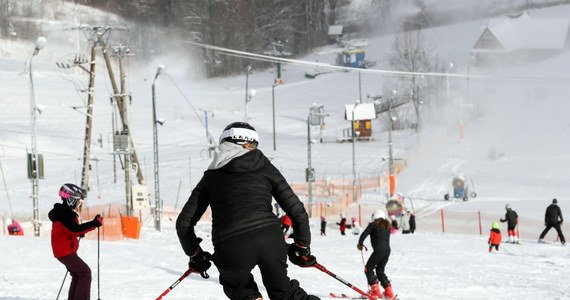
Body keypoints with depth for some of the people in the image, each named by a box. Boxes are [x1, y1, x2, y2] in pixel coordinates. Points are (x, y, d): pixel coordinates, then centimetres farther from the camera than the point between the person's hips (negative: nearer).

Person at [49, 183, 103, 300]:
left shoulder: (65, 212, 15)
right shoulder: (64, 213, -18)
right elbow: (75, 228, -30)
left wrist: (79, 233, 6)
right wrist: (94, 224, -31)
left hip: (65, 251, 11)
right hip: (65, 251, -11)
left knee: (77, 275, 16)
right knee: (85, 272, -11)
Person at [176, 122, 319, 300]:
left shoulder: (211, 176, 20)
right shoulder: (265, 168, 18)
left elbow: (184, 222, 18)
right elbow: (296, 210, 15)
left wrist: (195, 254, 32)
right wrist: (302, 246, 27)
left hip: (230, 250, 0)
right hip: (269, 239, 0)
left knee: (235, 285, 32)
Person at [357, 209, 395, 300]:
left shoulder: (373, 225, 2)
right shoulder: (387, 226, 21)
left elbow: (364, 234, -6)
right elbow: (387, 240, 17)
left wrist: (360, 244, 6)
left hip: (379, 250, -7)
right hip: (387, 250, 7)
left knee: (368, 268, 4)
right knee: (380, 270, 19)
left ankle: (375, 291, -8)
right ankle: (389, 293, 12)